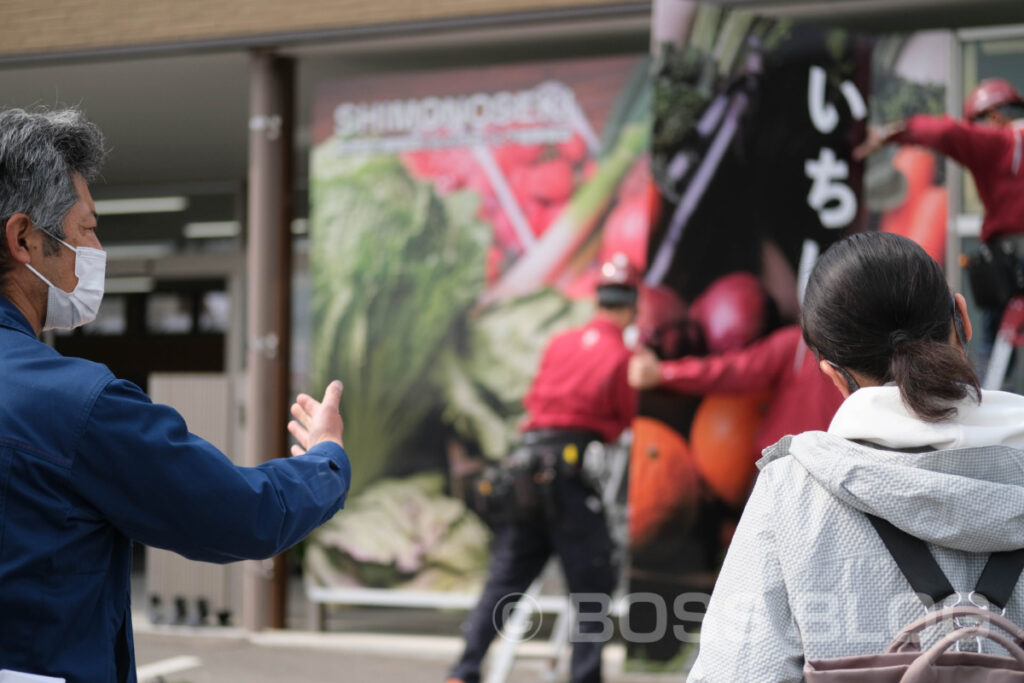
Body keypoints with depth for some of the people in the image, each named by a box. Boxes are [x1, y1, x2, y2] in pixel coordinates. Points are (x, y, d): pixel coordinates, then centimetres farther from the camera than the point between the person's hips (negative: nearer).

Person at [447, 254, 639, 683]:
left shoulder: (559, 343, 13)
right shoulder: (622, 355, -2)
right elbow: (626, 421, 5)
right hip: (572, 472, -5)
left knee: (506, 577, 9)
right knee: (592, 586, 4)